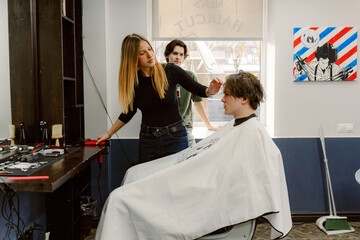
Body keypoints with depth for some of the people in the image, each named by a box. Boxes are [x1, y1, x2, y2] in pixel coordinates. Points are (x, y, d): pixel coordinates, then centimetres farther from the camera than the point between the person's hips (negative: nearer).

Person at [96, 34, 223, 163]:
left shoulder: (170, 71, -9)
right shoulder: (133, 81, -2)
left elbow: (198, 90, -3)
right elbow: (129, 112, 13)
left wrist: (210, 91, -25)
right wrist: (108, 133, 16)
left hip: (175, 137, -2)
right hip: (148, 140, 2)